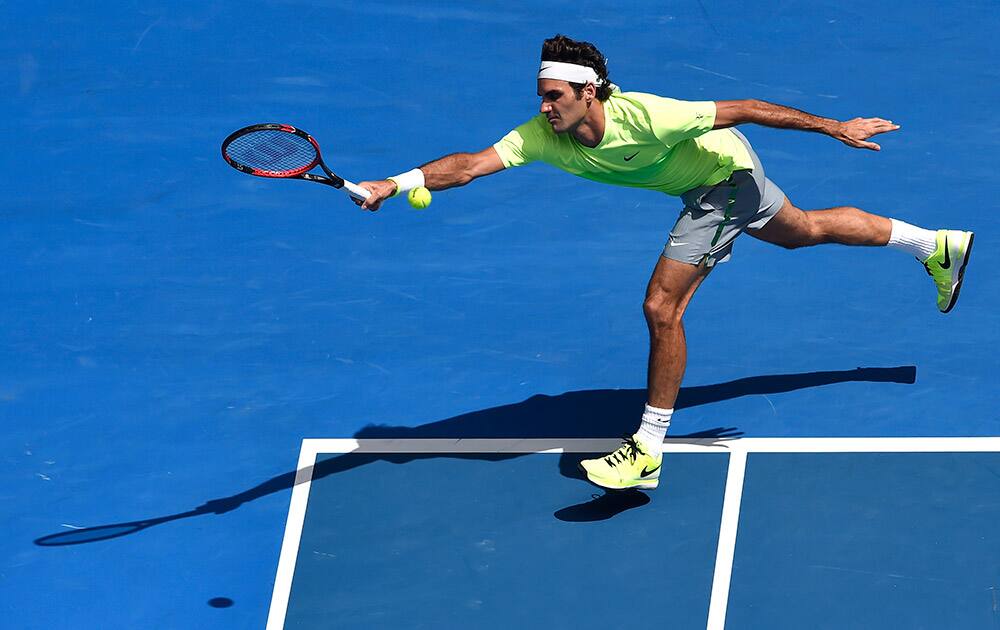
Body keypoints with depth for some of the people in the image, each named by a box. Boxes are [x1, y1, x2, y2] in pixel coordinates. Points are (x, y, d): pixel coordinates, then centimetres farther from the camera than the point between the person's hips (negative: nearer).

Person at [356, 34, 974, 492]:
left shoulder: (644, 117, -40)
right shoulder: (543, 136, -24)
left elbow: (743, 109, -32)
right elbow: (471, 164, -32)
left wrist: (835, 127, -26)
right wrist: (398, 183, -50)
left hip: (725, 173, -8)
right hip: (703, 181, 8)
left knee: (662, 306, -15)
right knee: (803, 230, 29)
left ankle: (649, 450, -4)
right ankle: (936, 245, 51)